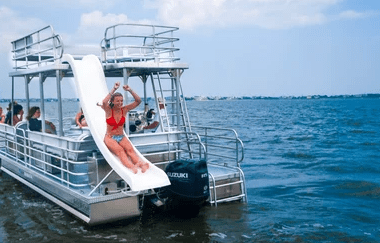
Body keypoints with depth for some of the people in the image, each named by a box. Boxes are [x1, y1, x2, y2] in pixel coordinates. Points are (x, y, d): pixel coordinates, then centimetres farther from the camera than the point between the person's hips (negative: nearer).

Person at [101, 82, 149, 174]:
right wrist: (114, 89, -32)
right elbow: (104, 103, -33)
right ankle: (131, 166, -54)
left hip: (122, 137, 4)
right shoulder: (108, 110, -8)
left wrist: (130, 90, -18)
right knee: (120, 150, -32)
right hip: (110, 138, -3)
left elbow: (138, 101, -6)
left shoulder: (124, 109, 2)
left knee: (130, 149, -27)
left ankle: (140, 163, -50)